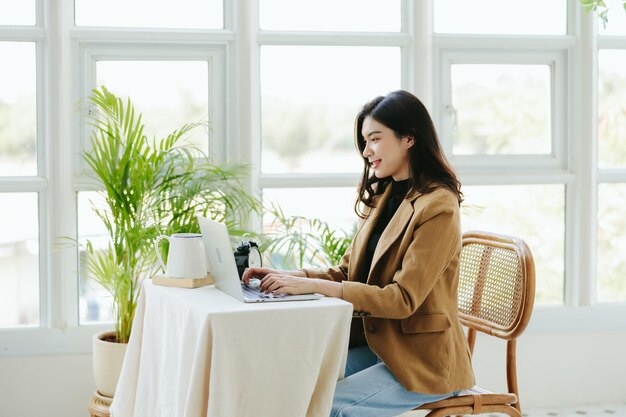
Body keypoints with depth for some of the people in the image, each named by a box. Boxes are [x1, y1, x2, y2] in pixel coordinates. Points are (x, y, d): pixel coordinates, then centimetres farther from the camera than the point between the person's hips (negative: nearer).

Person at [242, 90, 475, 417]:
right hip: (378, 345, 8)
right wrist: (290, 276, -6)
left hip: (421, 362, -7)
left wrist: (314, 285, -26)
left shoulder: (437, 207, -16)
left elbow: (403, 299, -22)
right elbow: (347, 272, 12)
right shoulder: (384, 196, 11)